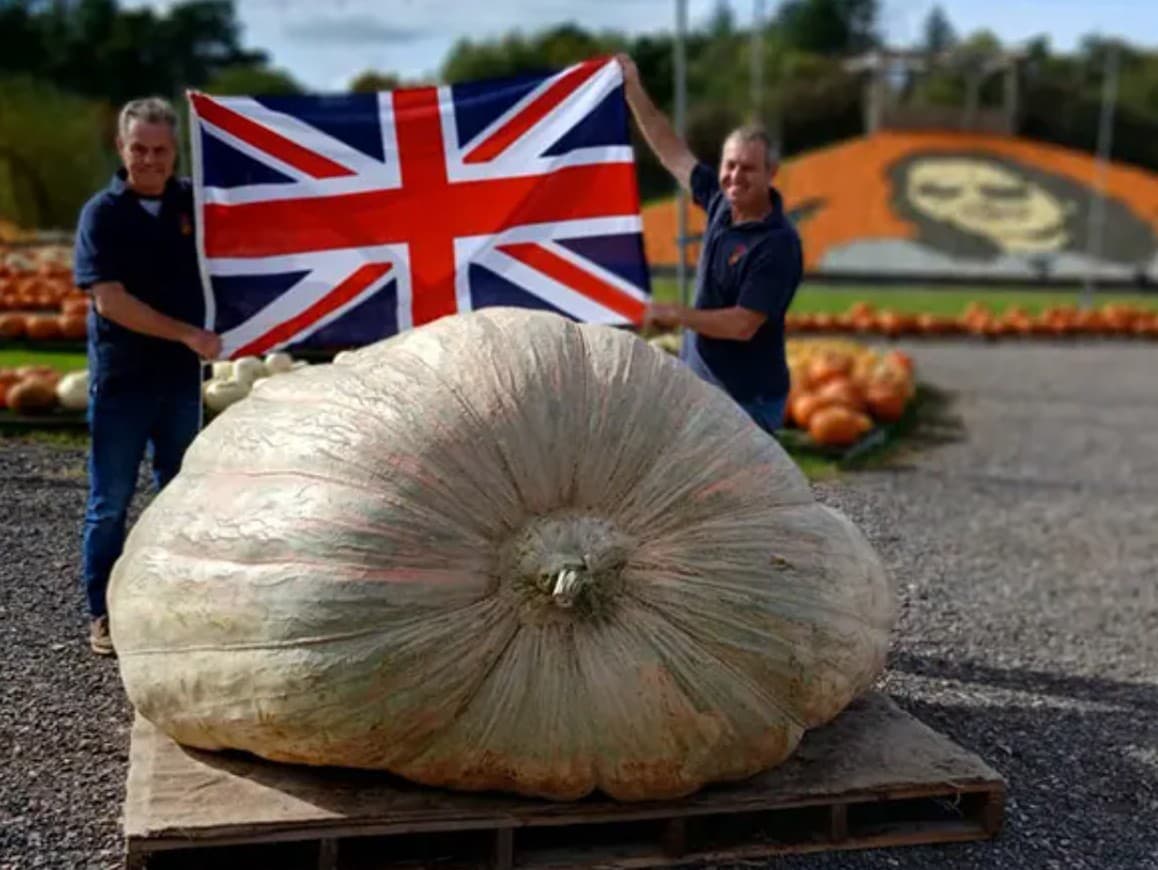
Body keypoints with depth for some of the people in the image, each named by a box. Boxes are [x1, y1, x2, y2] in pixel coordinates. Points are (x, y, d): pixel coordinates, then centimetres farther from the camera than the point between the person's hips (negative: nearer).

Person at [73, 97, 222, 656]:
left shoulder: (194, 201, 3)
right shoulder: (102, 213, -7)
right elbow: (110, 301, -15)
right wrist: (187, 334, -19)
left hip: (182, 376, 4)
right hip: (121, 378, -4)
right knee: (110, 502, 4)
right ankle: (103, 613, 15)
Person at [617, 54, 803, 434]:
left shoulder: (778, 244, -22)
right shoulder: (721, 203, 0)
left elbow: (743, 324, -25)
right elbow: (673, 153, 11)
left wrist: (676, 314, -18)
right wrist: (633, 90, 10)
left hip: (747, 398, -8)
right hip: (702, 386, 8)